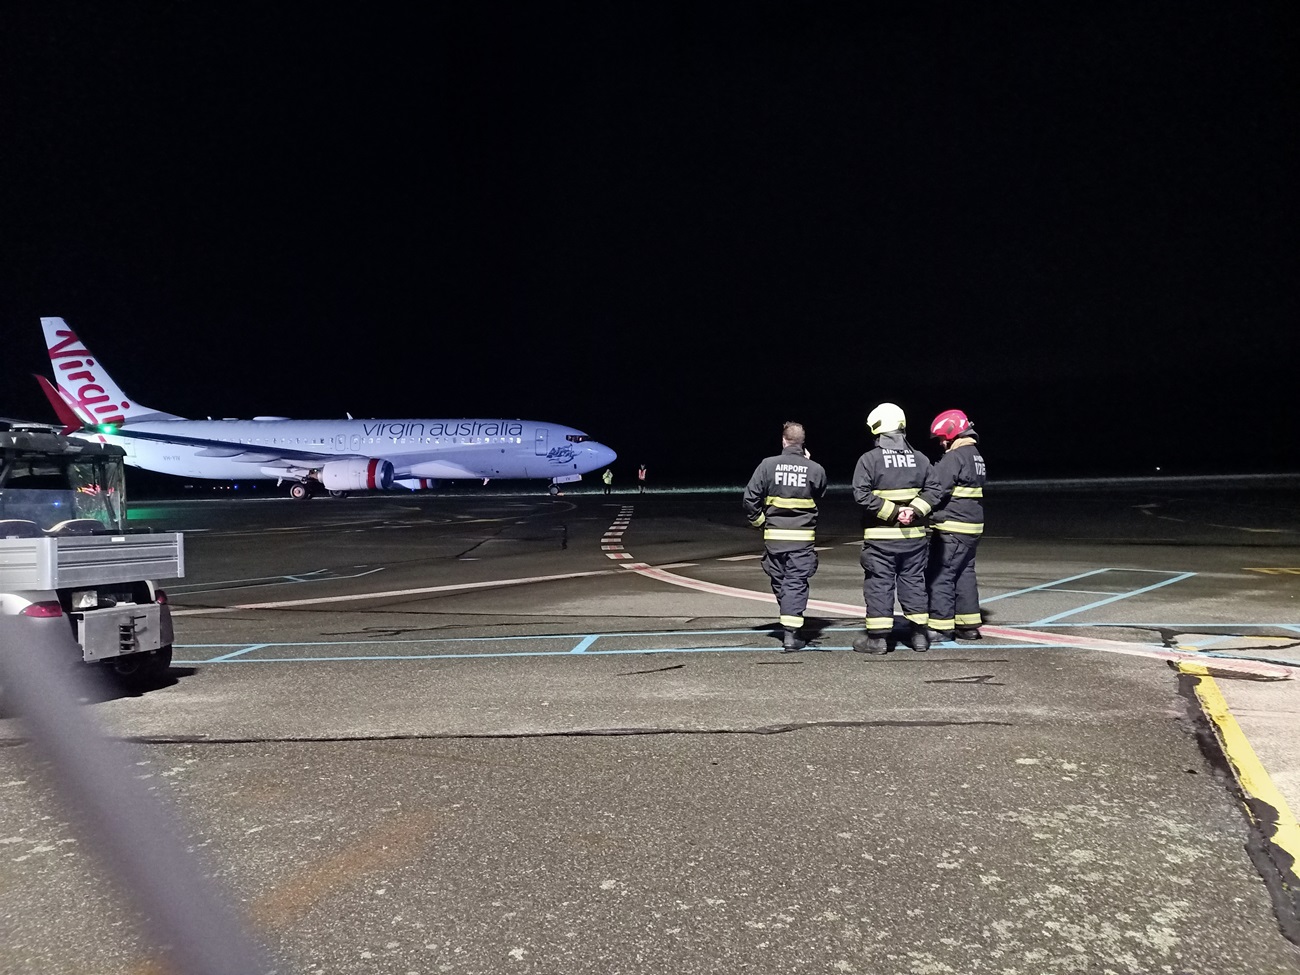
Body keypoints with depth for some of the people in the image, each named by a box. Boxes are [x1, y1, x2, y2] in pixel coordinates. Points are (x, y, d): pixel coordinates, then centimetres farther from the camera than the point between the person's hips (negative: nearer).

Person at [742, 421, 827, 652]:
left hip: (774, 535, 1)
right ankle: (790, 634, -7)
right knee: (796, 583, 1)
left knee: (779, 582, 16)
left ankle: (788, 624, 28)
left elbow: (750, 497, -6)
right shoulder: (815, 469, -4)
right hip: (803, 536, -1)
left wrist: (758, 520, 10)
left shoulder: (768, 465, -6)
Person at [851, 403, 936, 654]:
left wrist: (893, 511, -14)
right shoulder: (920, 459, 5)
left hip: (880, 535, -4)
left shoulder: (869, 459, -9)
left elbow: (862, 494, -16)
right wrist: (915, 511, -8)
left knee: (879, 584, 2)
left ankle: (878, 637, 3)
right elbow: (933, 491, 2)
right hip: (914, 535, 4)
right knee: (914, 582, 13)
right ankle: (919, 634, 17)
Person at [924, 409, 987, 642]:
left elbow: (937, 491, -20)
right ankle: (968, 625, 19)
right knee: (965, 574, 15)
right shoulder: (975, 455, 15)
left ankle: (941, 626, -3)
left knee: (939, 575, -5)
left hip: (952, 529, -10)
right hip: (972, 527, 10)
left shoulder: (954, 457, -15)